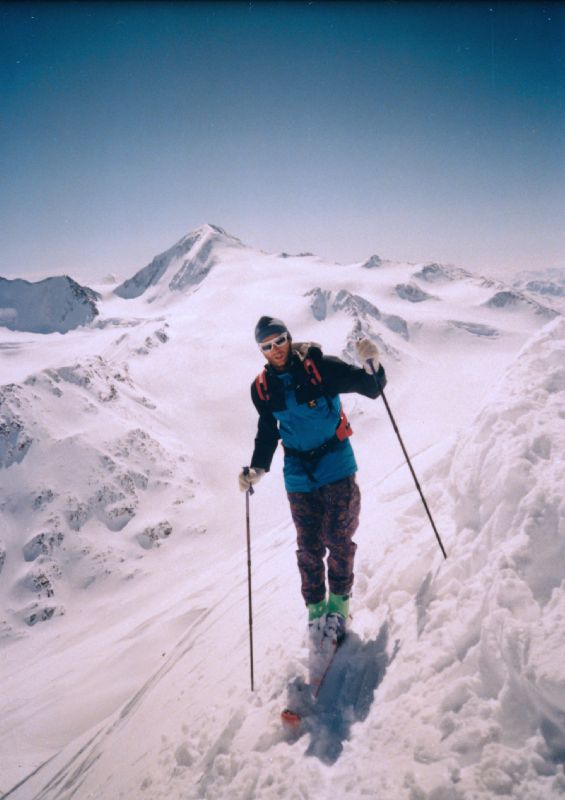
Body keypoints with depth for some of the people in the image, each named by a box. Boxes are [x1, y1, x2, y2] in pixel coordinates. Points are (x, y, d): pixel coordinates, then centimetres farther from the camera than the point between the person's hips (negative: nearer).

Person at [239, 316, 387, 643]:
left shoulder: (321, 367, -10)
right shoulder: (262, 387, 1)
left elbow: (371, 388, -6)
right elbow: (267, 433, 13)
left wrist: (372, 366, -27)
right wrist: (257, 470, 1)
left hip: (337, 467, -3)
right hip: (298, 475, 3)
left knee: (338, 539, 0)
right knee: (309, 546, 7)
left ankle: (339, 601, 21)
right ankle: (316, 608, 23)